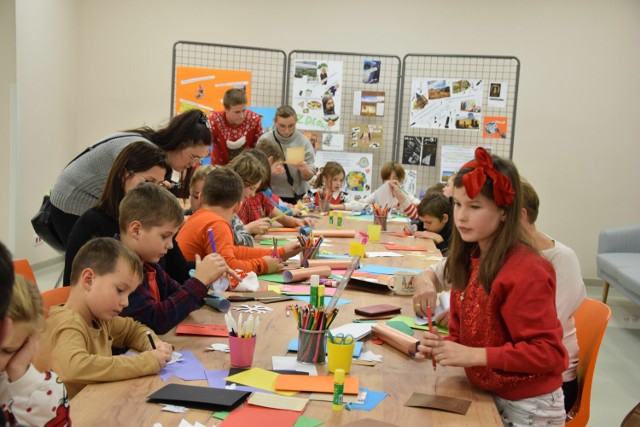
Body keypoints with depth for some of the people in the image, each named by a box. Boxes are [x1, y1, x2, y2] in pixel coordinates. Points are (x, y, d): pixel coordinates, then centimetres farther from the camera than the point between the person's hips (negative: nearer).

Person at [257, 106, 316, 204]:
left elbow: (308, 176, 0)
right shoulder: (265, 140, -5)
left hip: (298, 196, 1)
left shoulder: (303, 141, -2)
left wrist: (304, 170, -22)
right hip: (272, 196, -1)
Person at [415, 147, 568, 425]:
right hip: (489, 395, 7)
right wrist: (443, 346, -13)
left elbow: (548, 351, -23)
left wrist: (475, 355, -27)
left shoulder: (526, 271, -23)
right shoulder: (469, 261, 1)